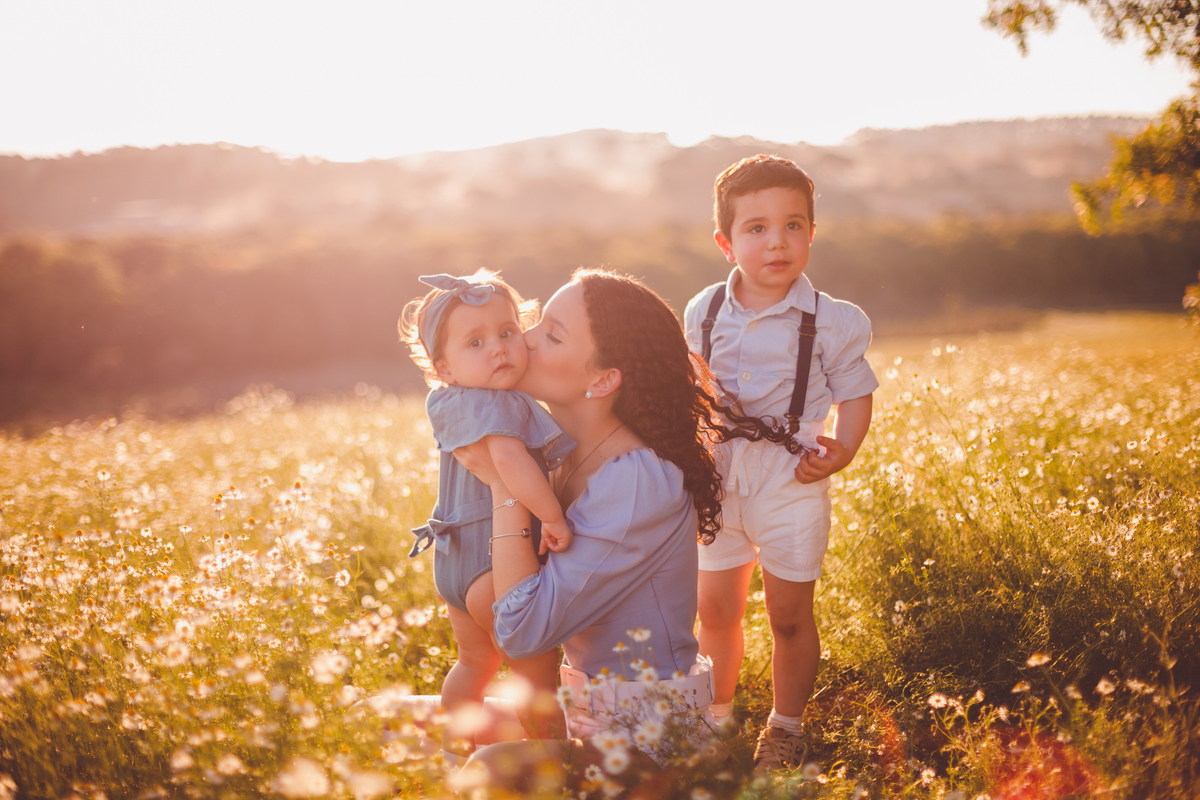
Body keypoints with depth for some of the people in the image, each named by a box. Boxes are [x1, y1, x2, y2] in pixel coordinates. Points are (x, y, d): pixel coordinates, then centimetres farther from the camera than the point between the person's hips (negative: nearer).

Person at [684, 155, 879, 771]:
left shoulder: (830, 322, -9)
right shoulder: (704, 313, 0)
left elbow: (855, 396, -4)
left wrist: (841, 452, -20)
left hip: (790, 482, -3)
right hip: (717, 479, 3)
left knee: (789, 616, 7)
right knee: (715, 610, 13)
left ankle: (786, 728, 28)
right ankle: (717, 717, 34)